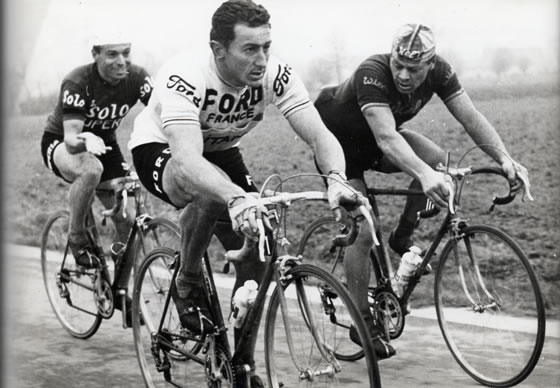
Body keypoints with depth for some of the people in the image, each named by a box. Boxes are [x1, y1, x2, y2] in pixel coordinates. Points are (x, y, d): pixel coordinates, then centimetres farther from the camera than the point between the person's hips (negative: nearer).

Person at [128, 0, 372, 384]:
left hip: (221, 151, 5)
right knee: (210, 191, -39)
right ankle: (188, 285, -10)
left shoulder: (276, 75, -23)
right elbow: (188, 162, -48)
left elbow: (320, 135, -29)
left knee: (257, 255, -10)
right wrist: (237, 198, -66)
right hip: (159, 149, -4)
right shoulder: (184, 77, -36)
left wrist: (336, 180, -50)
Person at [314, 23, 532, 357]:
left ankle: (403, 236, 0)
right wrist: (424, 175, -67)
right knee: (363, 233, -13)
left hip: (373, 141, 5)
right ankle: (362, 322, 3)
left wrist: (505, 160, -43)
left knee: (439, 161, -22)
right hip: (339, 142, -5)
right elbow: (387, 138, -50)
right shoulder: (372, 75, -38)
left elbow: (470, 116, -27)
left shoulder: (439, 72, -21)